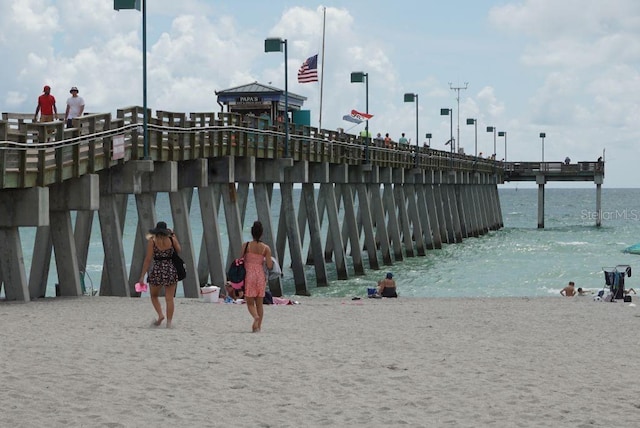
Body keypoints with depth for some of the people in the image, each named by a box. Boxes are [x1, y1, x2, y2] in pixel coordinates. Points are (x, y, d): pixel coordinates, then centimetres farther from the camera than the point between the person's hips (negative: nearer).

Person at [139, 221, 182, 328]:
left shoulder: (152, 241, -5)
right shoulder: (172, 240, 0)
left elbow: (148, 259, -7)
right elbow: (179, 250, 18)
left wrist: (142, 276, -4)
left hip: (157, 270, -2)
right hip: (170, 270, 2)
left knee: (154, 296, 18)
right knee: (169, 298, 5)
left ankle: (160, 315, -2)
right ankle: (169, 322, 1)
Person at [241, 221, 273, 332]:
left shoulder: (246, 246, -5)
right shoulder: (266, 248, -2)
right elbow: (269, 266, -6)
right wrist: (271, 261, 16)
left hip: (249, 275, -2)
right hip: (261, 275, 2)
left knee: (250, 303, 4)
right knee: (259, 303, 13)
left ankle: (256, 317, -24)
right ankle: (259, 325, 13)